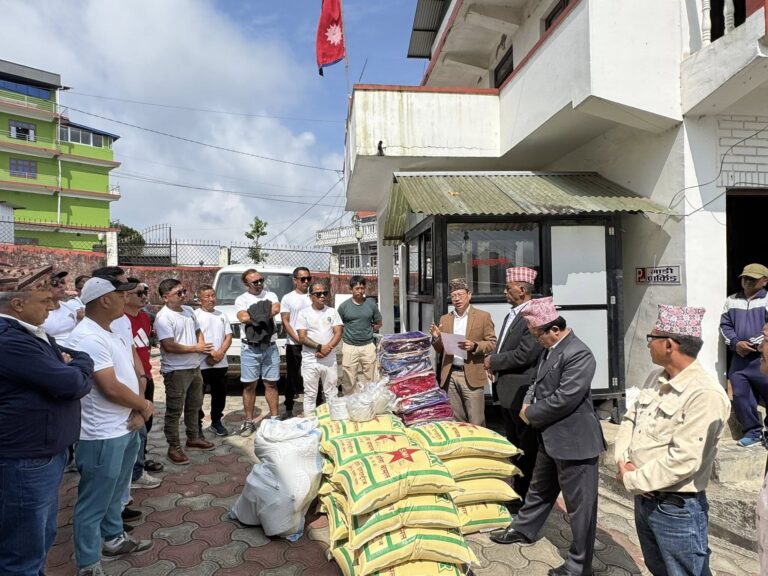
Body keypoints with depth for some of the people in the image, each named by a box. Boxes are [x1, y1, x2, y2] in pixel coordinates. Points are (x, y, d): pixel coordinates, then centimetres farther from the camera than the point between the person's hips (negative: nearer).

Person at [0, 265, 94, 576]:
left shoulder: (30, 333, 10)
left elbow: (83, 359, 15)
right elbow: (72, 383, -24)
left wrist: (72, 366, -7)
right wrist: (75, 368, -2)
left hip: (45, 455, 10)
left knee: (41, 540, 24)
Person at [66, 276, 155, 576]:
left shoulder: (112, 333, 9)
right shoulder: (88, 338, -23)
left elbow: (130, 375, 10)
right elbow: (111, 388, -26)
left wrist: (138, 412, -5)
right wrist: (144, 405, -9)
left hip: (126, 429, 10)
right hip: (102, 436, -10)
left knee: (114, 493, 25)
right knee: (93, 503, 7)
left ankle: (114, 539, 43)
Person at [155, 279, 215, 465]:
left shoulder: (188, 310, 8)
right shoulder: (163, 317, -18)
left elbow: (197, 331, 21)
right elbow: (169, 346, -25)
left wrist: (202, 344, -1)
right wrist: (196, 348, -18)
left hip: (194, 367, 9)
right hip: (176, 371, -8)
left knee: (194, 406, 20)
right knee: (174, 411, 3)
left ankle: (193, 438, 36)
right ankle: (174, 447, 14)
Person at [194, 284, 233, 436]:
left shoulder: (221, 315, 13)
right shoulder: (195, 315, -5)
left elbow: (228, 336, 9)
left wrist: (220, 353, -7)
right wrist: (209, 354, -15)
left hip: (221, 363, 5)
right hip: (201, 364, -5)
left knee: (220, 394, 13)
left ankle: (216, 422, 28)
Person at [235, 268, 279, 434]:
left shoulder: (270, 295, 9)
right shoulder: (241, 299, 3)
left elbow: (276, 309, -13)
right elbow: (243, 318, -16)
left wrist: (255, 314, -13)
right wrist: (265, 313, -11)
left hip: (270, 347, 1)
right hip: (250, 348, -1)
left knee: (271, 384, 8)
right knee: (249, 386, 5)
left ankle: (274, 418, 17)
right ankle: (249, 422, 15)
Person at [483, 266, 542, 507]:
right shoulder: (512, 315, 12)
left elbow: (524, 355, -25)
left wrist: (493, 362, -13)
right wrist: (495, 363, -2)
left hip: (522, 394, -10)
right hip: (507, 392, 10)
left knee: (527, 450, 6)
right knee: (515, 447, 20)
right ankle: (518, 493, 35)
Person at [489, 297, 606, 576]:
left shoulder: (579, 355, -24)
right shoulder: (549, 349, 6)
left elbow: (563, 399, -28)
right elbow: (538, 382, 18)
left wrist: (530, 414, -14)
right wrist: (527, 403, -1)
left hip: (574, 441, -9)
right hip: (551, 438, 10)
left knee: (580, 505, 7)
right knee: (540, 489, 27)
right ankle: (523, 530, 46)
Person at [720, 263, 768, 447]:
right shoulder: (732, 300, 12)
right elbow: (725, 325, 10)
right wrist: (735, 343, -6)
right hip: (739, 358, 4)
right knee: (740, 395, 4)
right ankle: (753, 432, 16)